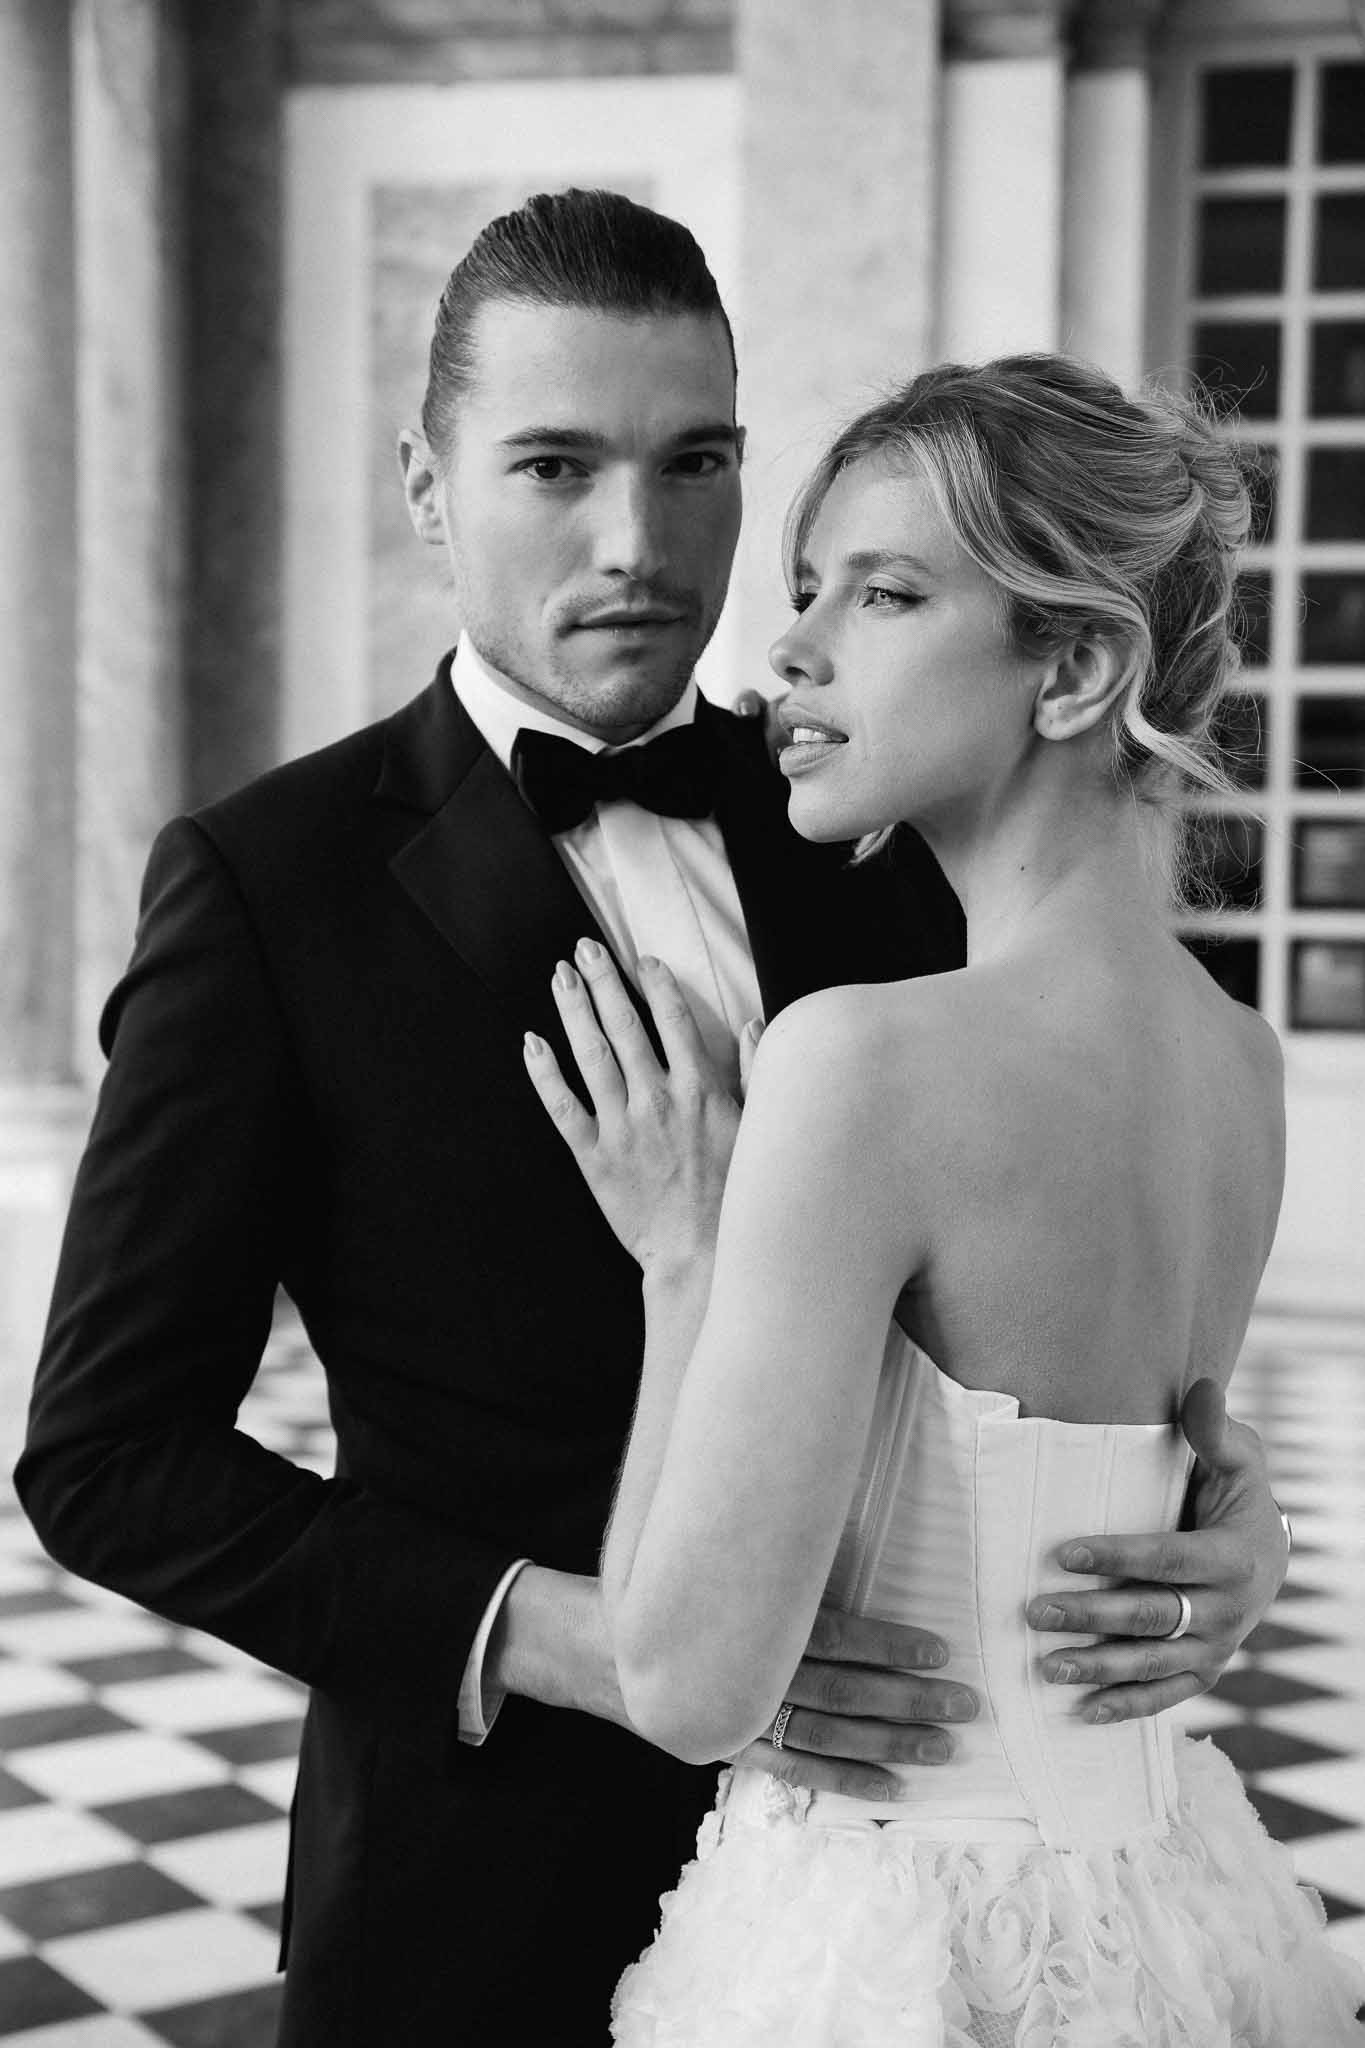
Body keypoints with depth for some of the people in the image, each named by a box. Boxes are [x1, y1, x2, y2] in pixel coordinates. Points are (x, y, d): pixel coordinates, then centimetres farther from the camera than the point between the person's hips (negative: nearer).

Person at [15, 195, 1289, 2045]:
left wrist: (1212, 1488, -15)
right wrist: (565, 1635, -21)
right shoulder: (266, 883, -11)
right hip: (490, 1889, -4)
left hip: (881, 1839, 4)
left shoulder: (869, 820, 0)